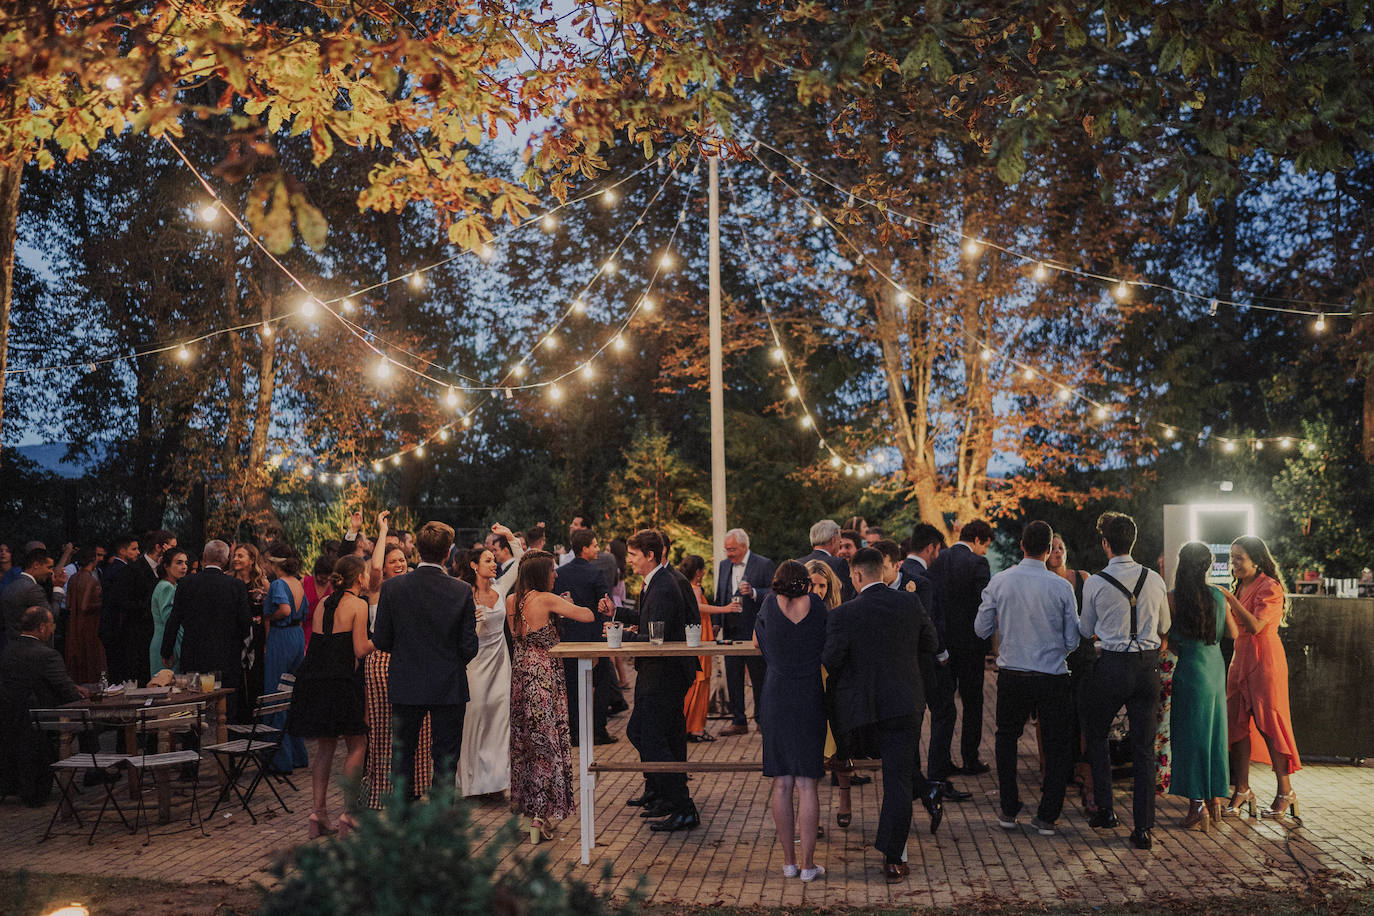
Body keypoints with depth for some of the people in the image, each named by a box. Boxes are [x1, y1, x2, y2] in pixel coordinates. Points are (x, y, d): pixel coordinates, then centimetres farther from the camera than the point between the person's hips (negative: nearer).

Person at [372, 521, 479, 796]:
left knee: (402, 754, 15)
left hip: (405, 686, 1)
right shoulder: (462, 591, -12)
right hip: (449, 687, -1)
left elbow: (381, 641, -5)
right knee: (446, 756, 9)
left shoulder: (392, 587, -10)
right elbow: (469, 647, -9)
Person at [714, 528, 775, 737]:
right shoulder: (724, 565, 12)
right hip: (731, 630, 6)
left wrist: (754, 593, -24)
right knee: (733, 677, 7)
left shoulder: (764, 564, -6)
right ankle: (738, 722, 16)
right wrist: (717, 622, 9)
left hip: (755, 631, -5)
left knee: (759, 678, 2)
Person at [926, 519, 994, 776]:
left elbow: (931, 601, 4)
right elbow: (986, 604, -16)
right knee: (972, 703, 7)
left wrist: (937, 635, 8)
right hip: (969, 641, -5)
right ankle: (970, 760, 12)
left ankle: (939, 758, 13)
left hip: (942, 640, 5)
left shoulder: (938, 561, 4)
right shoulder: (977, 563, -12)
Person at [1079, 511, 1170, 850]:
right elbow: (1164, 627, 14)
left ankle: (1105, 810, 20)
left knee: (1097, 736, 20)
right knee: (1144, 748, 6)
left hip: (1112, 666, -2)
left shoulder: (1095, 584, -8)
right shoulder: (1155, 580, 0)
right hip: (1148, 665, 2)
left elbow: (1086, 631, 6)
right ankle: (1142, 828, 6)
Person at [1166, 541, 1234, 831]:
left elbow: (1168, 640, -5)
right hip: (1216, 666, 5)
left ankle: (1198, 806, 0)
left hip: (1191, 669, -5)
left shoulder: (1174, 598, -11)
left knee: (1191, 734, 1)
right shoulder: (1218, 596, 1)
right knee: (1214, 732, 13)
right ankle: (1215, 803, 20)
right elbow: (1234, 633, 11)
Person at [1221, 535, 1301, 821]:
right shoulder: (1242, 587, 16)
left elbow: (1256, 625, -20)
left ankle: (1285, 792, 5)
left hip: (1264, 660, -8)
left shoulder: (1270, 587, -9)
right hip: (1241, 660, 8)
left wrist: (1230, 599, -19)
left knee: (1269, 725, -5)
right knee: (1238, 724, 3)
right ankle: (1242, 790, 9)